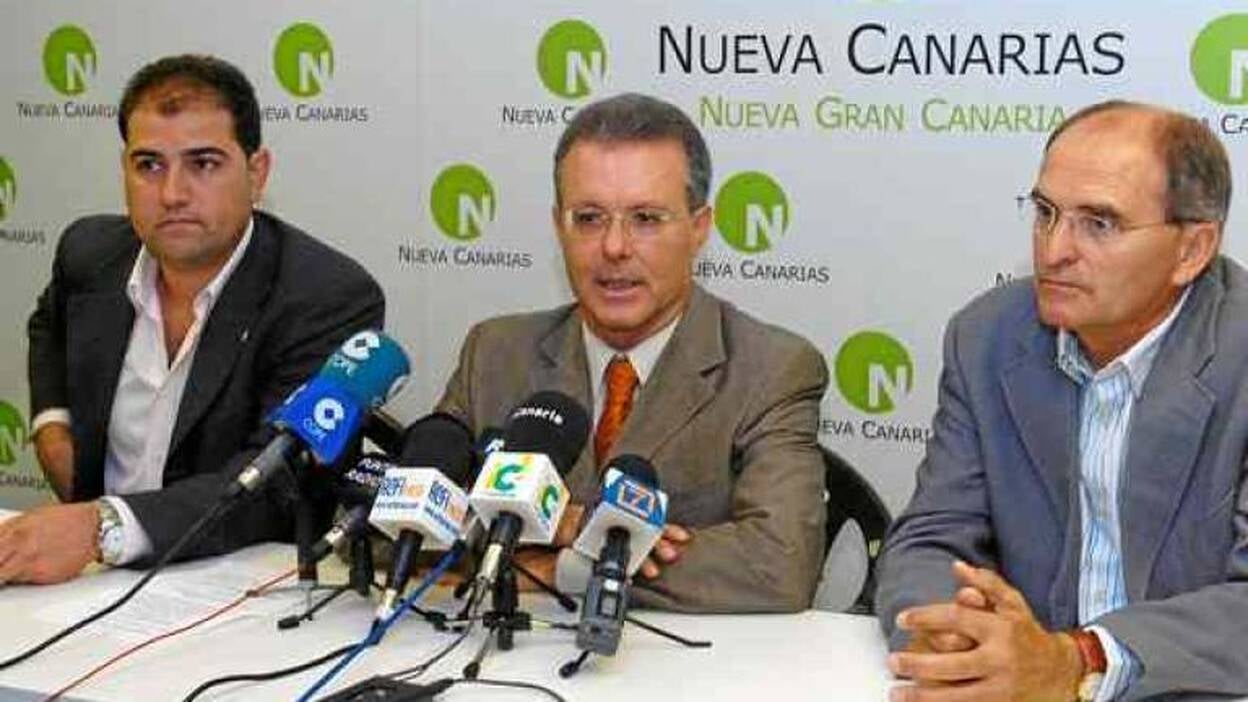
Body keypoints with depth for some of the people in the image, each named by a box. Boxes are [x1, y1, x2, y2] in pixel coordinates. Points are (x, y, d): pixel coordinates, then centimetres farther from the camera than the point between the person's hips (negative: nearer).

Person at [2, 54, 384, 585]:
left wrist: (104, 527, -38)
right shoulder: (90, 252, 3)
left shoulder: (335, 300, -17)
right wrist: (51, 422, 9)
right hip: (101, 581, 7)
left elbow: (280, 482, -27)